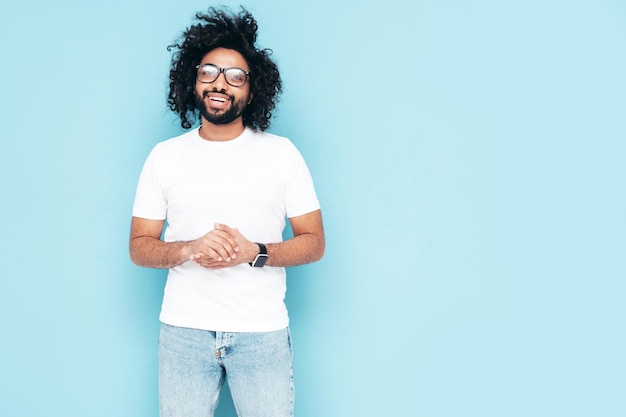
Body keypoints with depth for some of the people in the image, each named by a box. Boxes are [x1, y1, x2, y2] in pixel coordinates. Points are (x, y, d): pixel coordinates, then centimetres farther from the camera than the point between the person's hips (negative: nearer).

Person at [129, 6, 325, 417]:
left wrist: (255, 253, -16)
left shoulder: (282, 153, 1)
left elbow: (314, 242, 2)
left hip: (262, 334, -1)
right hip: (183, 332, 1)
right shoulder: (164, 156, 4)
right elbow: (140, 247, 5)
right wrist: (188, 249, -15)